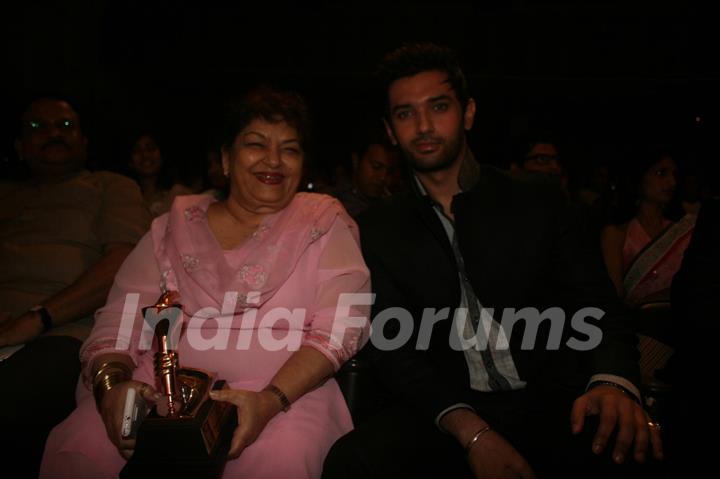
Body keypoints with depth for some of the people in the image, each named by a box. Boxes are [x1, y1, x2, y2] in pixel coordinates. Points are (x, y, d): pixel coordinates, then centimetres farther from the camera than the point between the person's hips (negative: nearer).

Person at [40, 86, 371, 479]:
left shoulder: (325, 223, 9)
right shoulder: (172, 227, 16)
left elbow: (338, 328, -4)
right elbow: (116, 323, 10)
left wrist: (270, 400, -19)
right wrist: (111, 383, -12)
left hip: (286, 390, -2)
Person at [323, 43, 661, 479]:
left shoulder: (540, 204, 6)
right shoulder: (380, 230, 6)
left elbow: (597, 305, 2)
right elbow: (393, 345, -1)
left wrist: (613, 381, -22)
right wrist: (471, 431, -17)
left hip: (552, 403, 0)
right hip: (447, 411, 1)